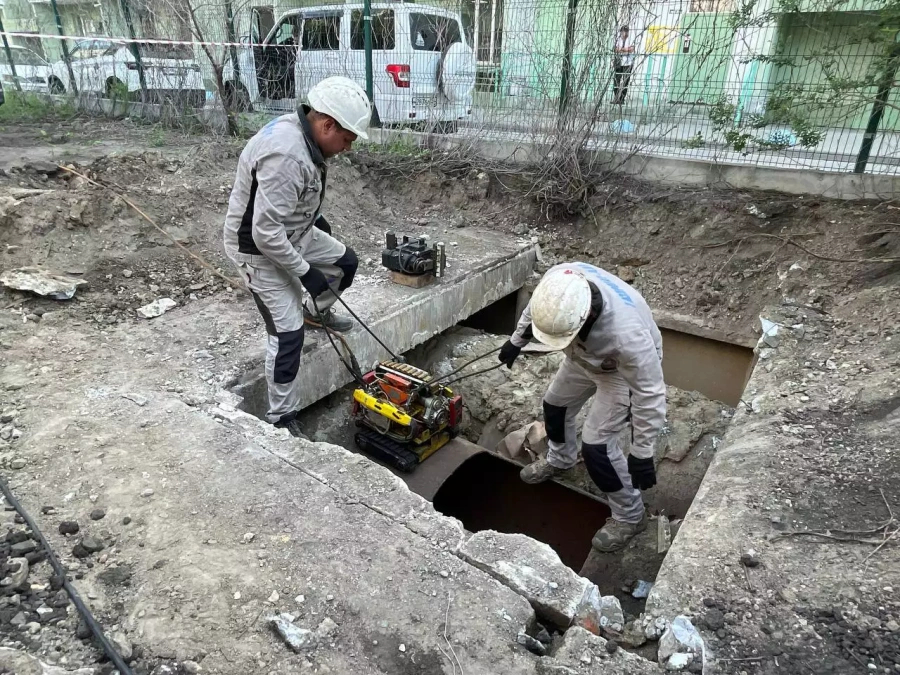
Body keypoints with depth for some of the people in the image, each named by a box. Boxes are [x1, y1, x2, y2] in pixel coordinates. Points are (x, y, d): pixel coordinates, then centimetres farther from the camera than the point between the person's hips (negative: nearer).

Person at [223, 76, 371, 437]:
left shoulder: (300, 130, -4)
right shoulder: (286, 155, -35)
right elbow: (266, 233, -33)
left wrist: (316, 218, 24)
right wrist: (305, 272, -23)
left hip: (292, 231, 9)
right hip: (260, 248, -9)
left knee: (346, 262, 18)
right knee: (288, 333, -7)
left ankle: (316, 312, 45)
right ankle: (281, 417, 9)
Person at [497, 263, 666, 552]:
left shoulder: (626, 332, -47)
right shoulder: (558, 280, -32)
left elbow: (649, 394, -33)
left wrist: (642, 454, -26)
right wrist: (516, 340, 8)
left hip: (625, 368, -6)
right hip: (584, 357, 7)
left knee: (596, 444, -7)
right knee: (555, 403, 20)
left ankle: (629, 516, 17)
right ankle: (560, 459, 51)